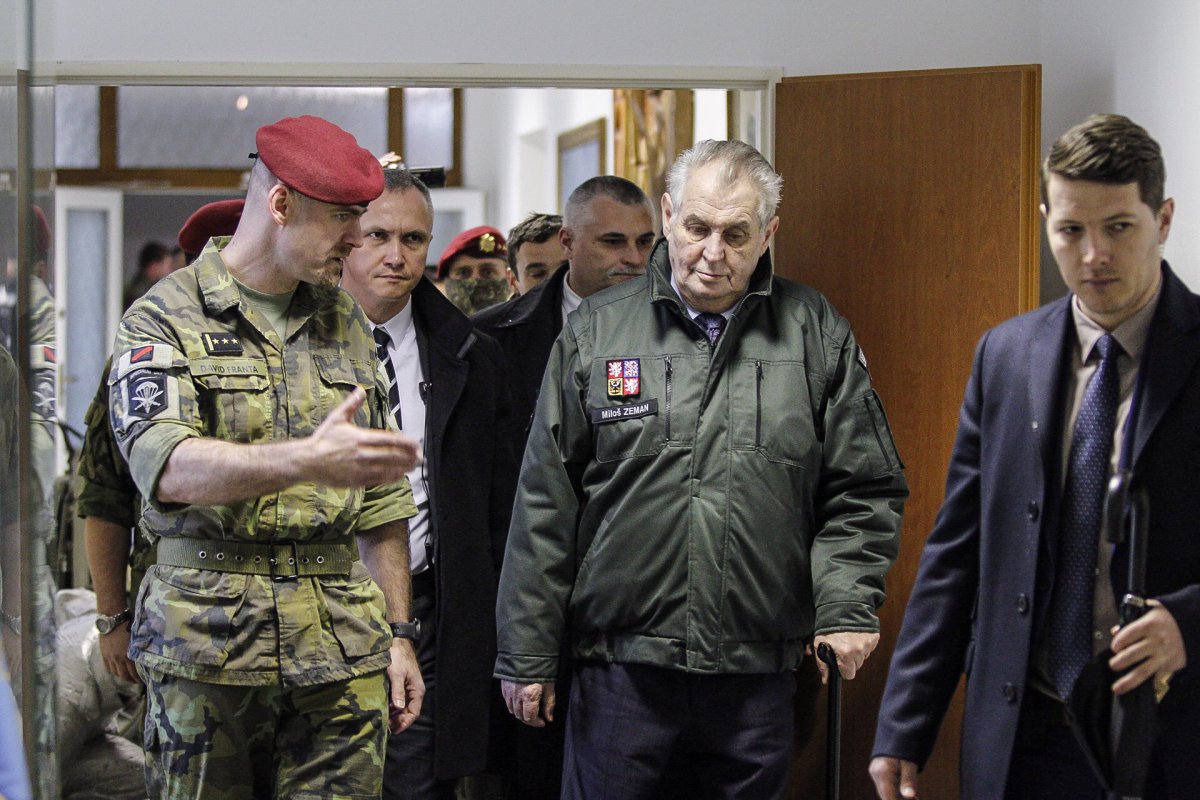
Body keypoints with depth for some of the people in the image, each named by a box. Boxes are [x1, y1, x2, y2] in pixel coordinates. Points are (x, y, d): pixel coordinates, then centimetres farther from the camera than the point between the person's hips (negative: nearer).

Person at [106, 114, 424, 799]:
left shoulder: (346, 322, 16)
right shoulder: (165, 319, -2)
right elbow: (169, 468, -20)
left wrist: (398, 634, 15)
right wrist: (308, 461, -35)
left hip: (344, 649, 4)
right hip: (207, 642, -4)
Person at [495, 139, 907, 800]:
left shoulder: (817, 335, 5)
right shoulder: (596, 330, 3)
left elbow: (865, 492, 9)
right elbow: (545, 505, 4)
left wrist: (846, 607, -5)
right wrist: (527, 653, 4)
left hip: (759, 672, 1)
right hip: (621, 667, -1)